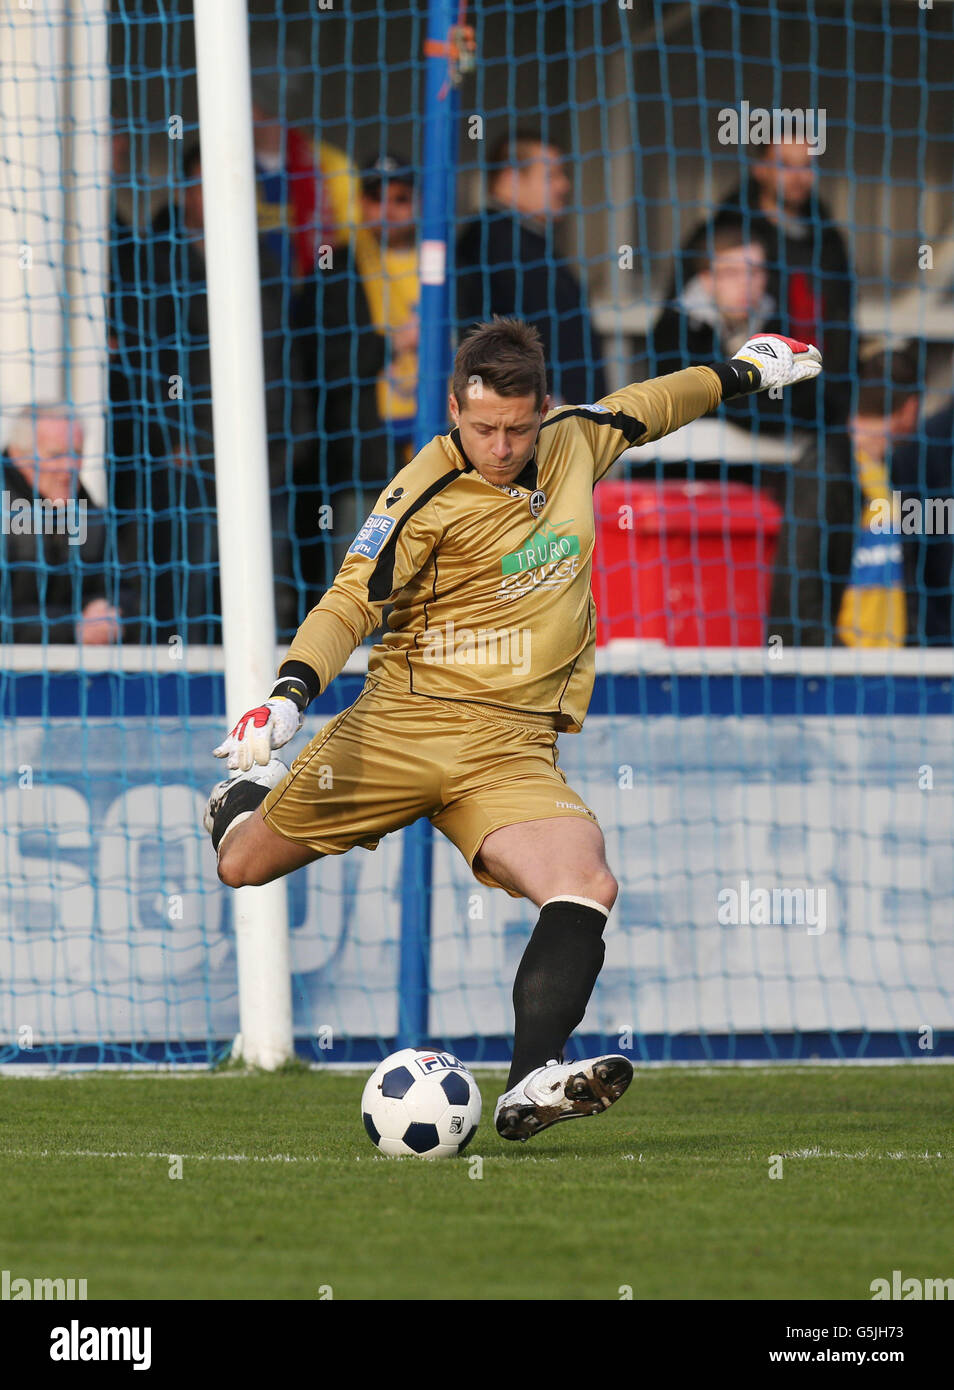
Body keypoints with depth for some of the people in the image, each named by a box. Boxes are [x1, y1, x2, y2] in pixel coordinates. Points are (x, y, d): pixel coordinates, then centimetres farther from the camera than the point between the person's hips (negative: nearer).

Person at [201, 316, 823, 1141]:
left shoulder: (574, 442, 6)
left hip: (512, 745, 3)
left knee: (586, 886, -26)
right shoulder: (427, 497, -10)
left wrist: (741, 374, 41)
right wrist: (292, 695, -30)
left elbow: (639, 410, 28)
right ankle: (255, 790, 45)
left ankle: (531, 1086, -36)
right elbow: (351, 603, -14)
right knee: (243, 864, 8)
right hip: (399, 725, -3)